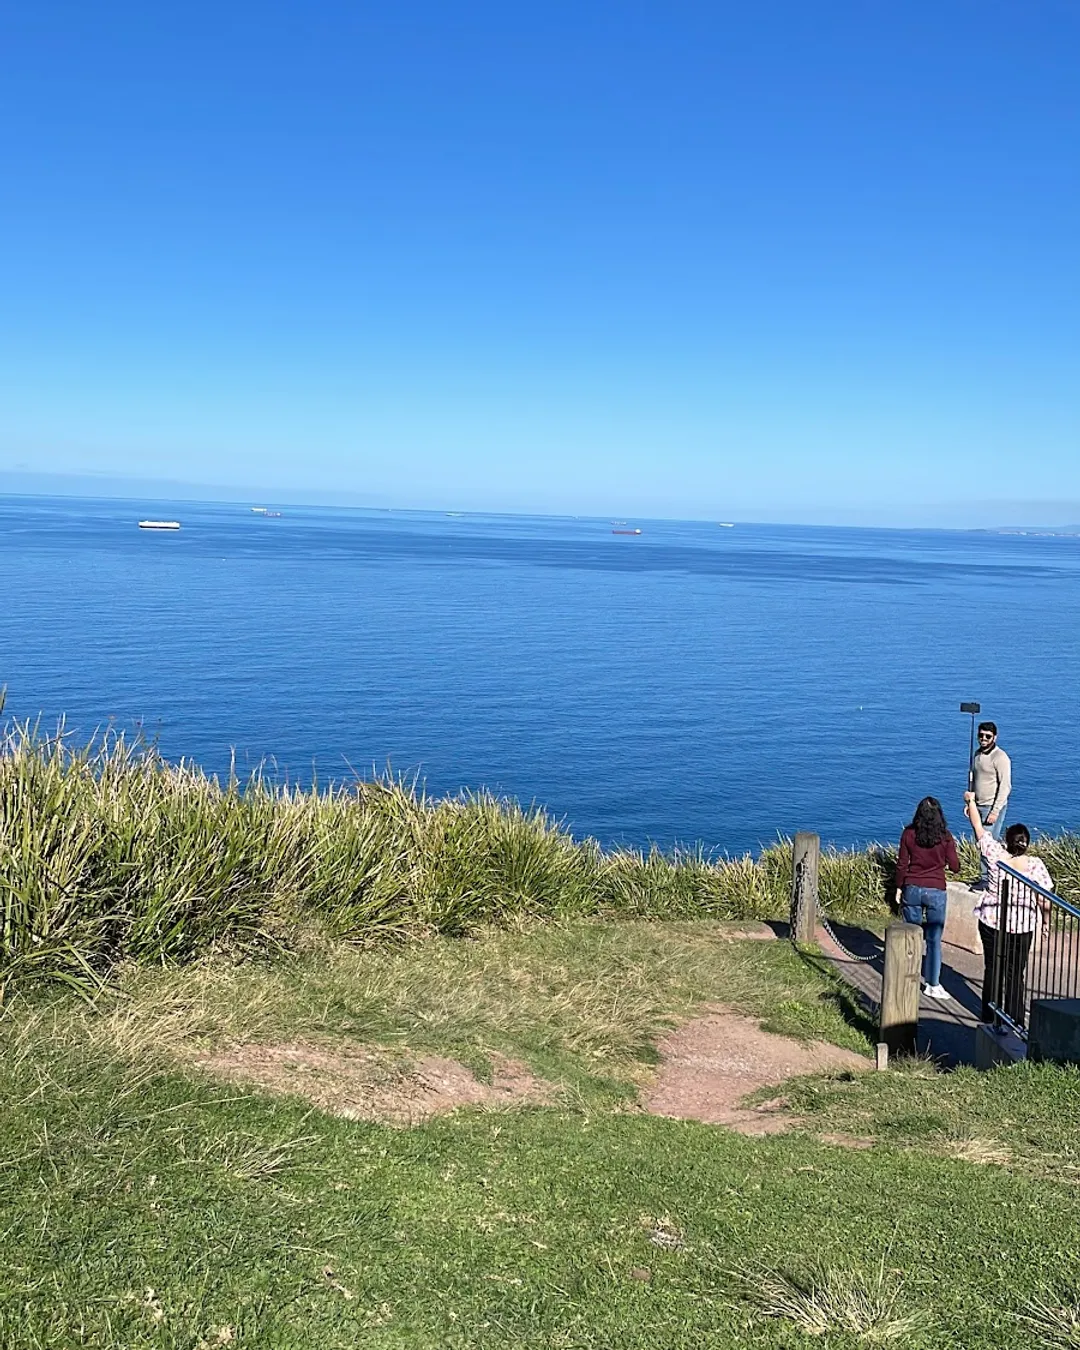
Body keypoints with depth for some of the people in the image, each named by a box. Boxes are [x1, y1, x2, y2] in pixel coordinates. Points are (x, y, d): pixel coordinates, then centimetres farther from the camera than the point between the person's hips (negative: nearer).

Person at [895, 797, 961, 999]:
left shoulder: (909, 834, -4)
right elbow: (954, 867, -2)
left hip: (912, 889, 2)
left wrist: (899, 888, 11)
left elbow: (902, 865, -1)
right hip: (936, 891, -1)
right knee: (934, 939, 5)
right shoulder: (945, 837, -8)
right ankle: (932, 984, 7)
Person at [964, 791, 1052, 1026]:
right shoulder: (1036, 866, -13)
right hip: (1023, 927, 0)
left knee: (992, 969, 13)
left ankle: (990, 1015, 23)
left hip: (992, 923, 0)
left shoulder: (997, 857, -13)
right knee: (1015, 973, 10)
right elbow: (1045, 902, -11)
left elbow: (978, 827, -3)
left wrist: (971, 801, 11)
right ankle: (1015, 1018, 15)